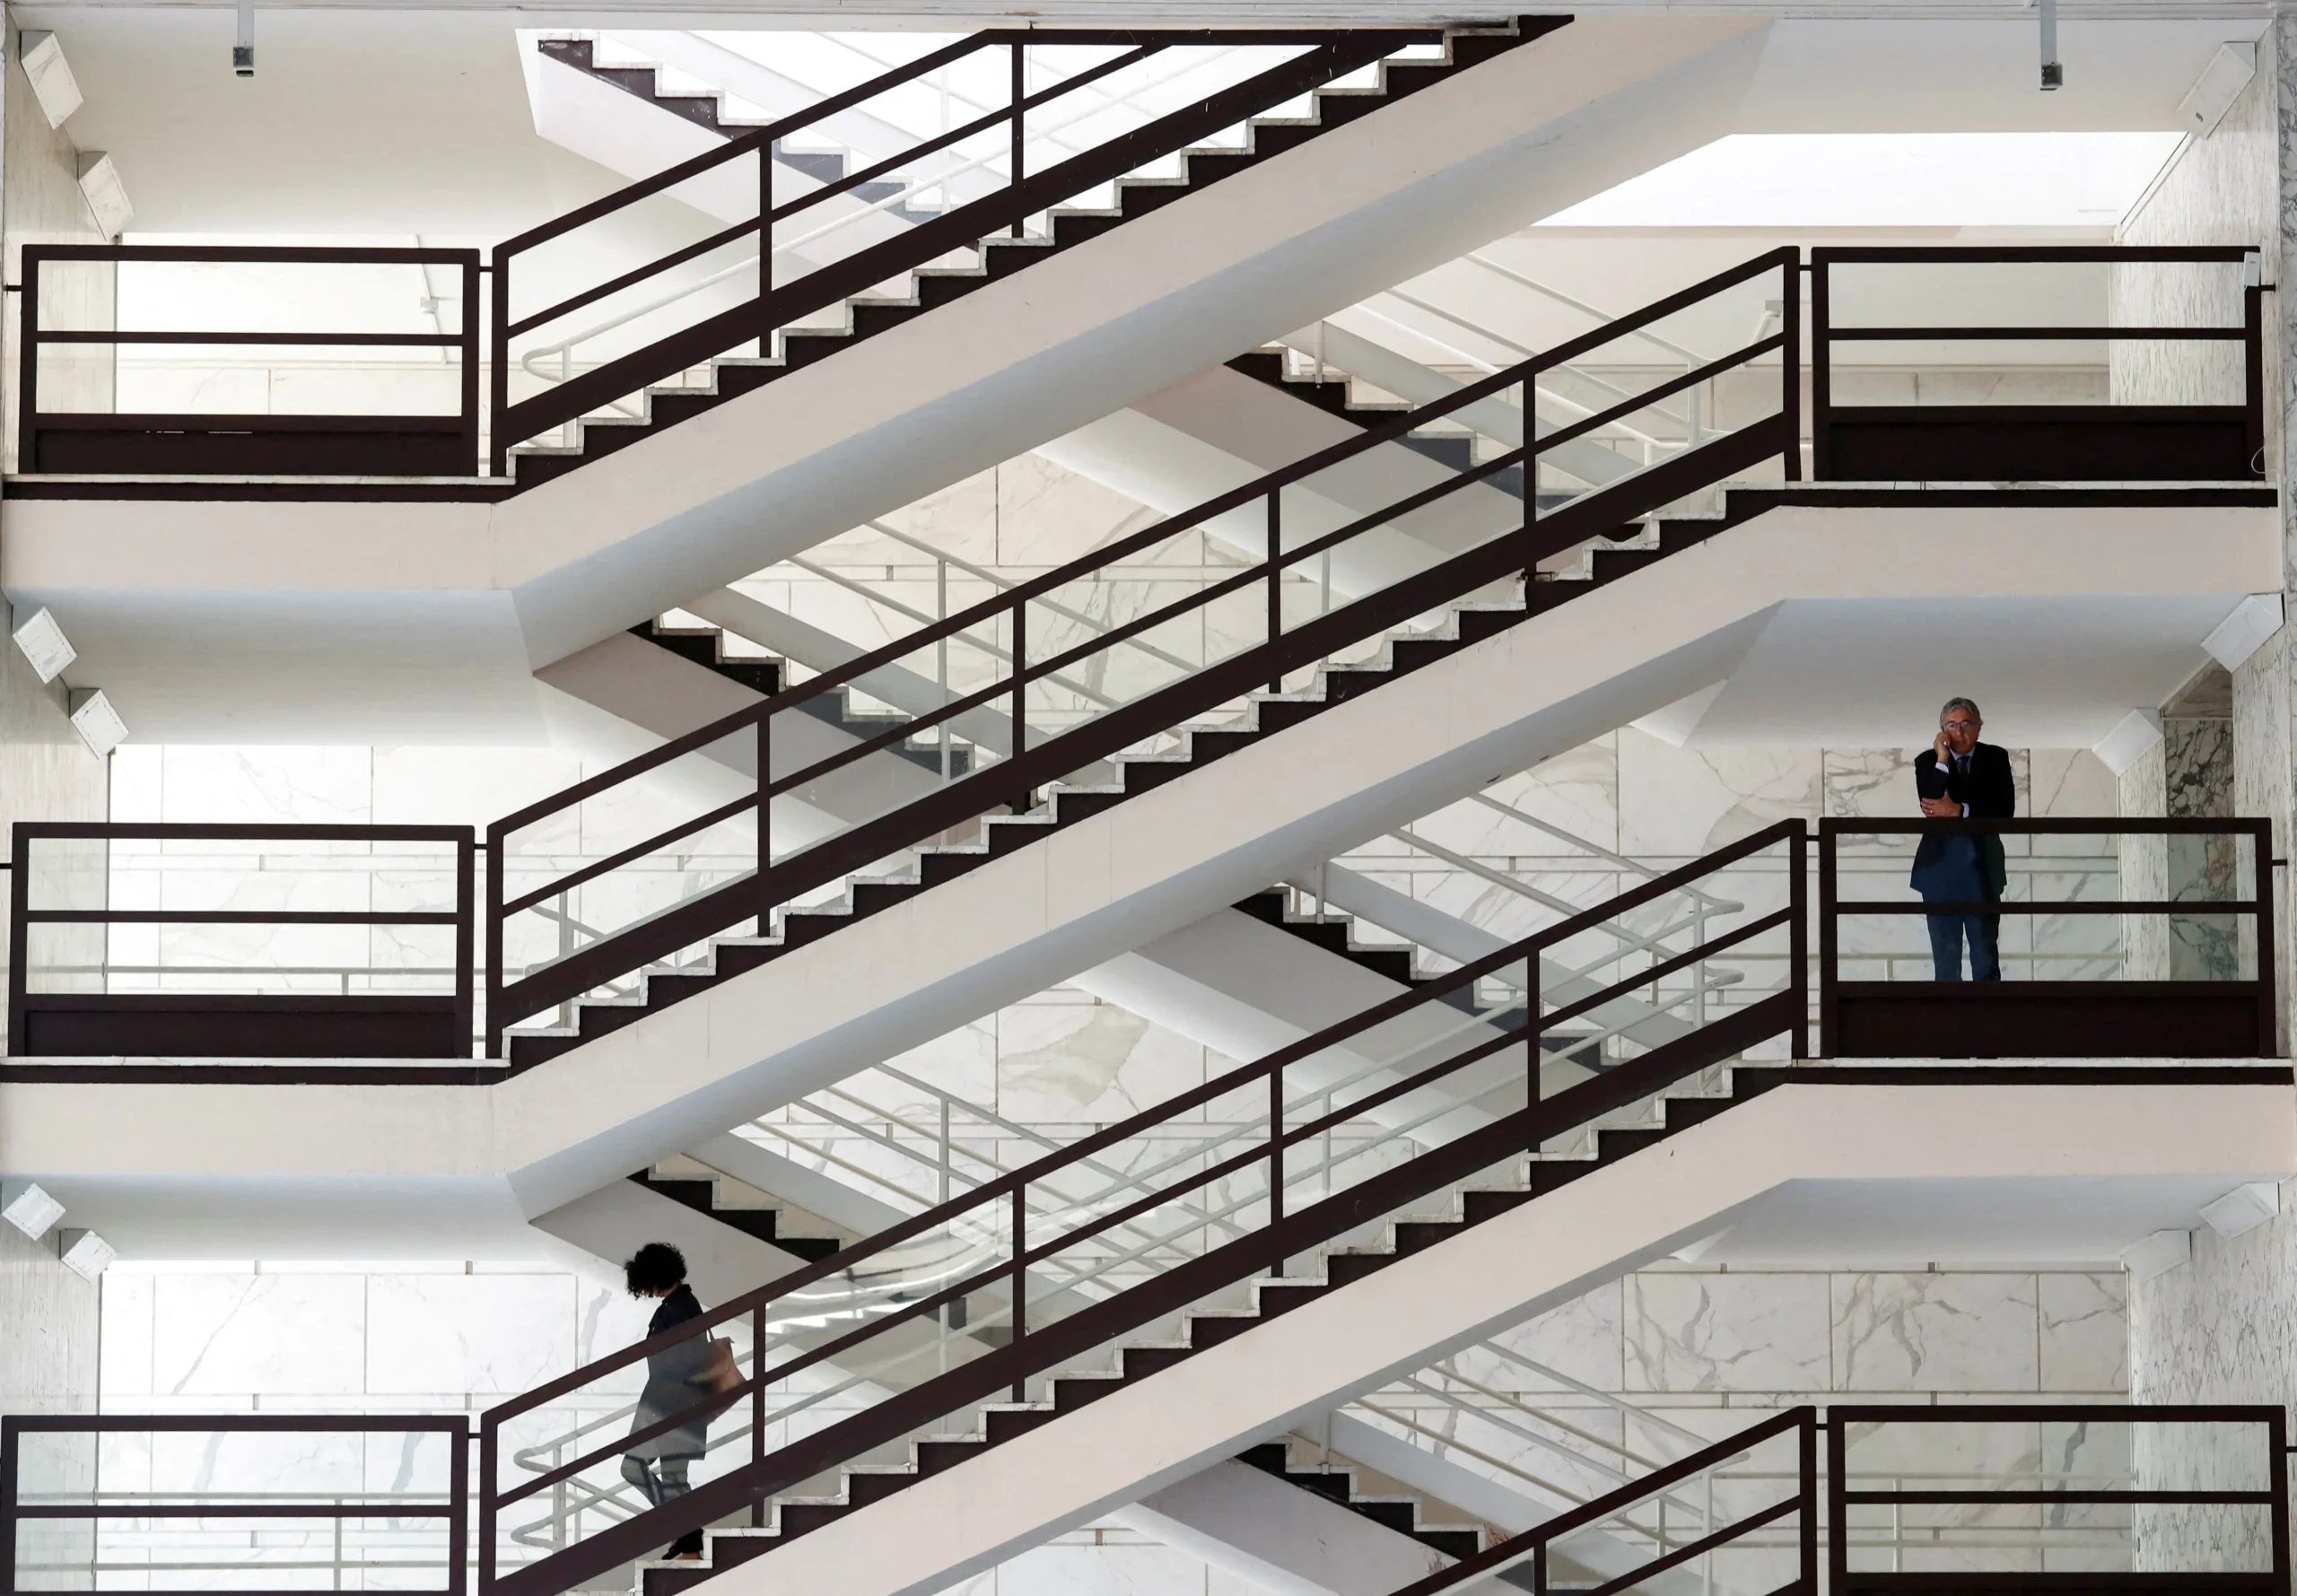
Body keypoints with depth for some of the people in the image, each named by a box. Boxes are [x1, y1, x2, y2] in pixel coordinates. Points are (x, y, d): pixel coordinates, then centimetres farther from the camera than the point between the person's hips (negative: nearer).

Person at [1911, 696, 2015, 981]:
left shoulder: (1995, 759, 3)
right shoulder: (1927, 761, 2)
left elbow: (2004, 810, -9)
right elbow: (1931, 807, -14)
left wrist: (1958, 811, -17)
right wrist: (1942, 762, -17)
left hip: (1982, 868, 0)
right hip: (1940, 867, 0)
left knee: (1986, 953, 0)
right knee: (1945, 956, 3)